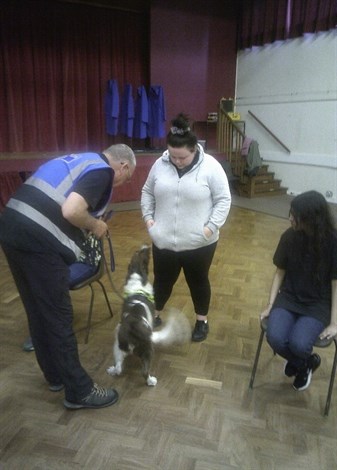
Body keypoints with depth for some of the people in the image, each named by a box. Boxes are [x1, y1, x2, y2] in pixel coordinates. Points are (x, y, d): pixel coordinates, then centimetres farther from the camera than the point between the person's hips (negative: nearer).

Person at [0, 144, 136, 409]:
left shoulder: (82, 160, 23)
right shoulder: (102, 171, -5)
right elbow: (71, 211, -20)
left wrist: (89, 224, 22)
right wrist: (95, 225, -1)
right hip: (39, 240, -9)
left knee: (38, 311, 18)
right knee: (58, 317, 1)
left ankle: (55, 375, 36)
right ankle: (79, 391, 17)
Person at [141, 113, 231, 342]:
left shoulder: (210, 166, -12)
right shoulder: (160, 164, -1)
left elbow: (223, 200, -9)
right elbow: (147, 192, 10)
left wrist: (212, 227, -17)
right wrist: (148, 216, -1)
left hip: (199, 243, -3)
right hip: (164, 241, 3)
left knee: (198, 282, 14)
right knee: (162, 280, 17)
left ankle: (202, 321, 34)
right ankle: (155, 315, 38)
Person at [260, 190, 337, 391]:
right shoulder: (289, 237, -8)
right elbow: (280, 273, 3)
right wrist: (270, 305, -1)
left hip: (318, 304, -3)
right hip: (289, 298, 3)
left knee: (298, 344, -27)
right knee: (275, 338, -23)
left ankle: (301, 364, 14)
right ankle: (306, 363, 11)